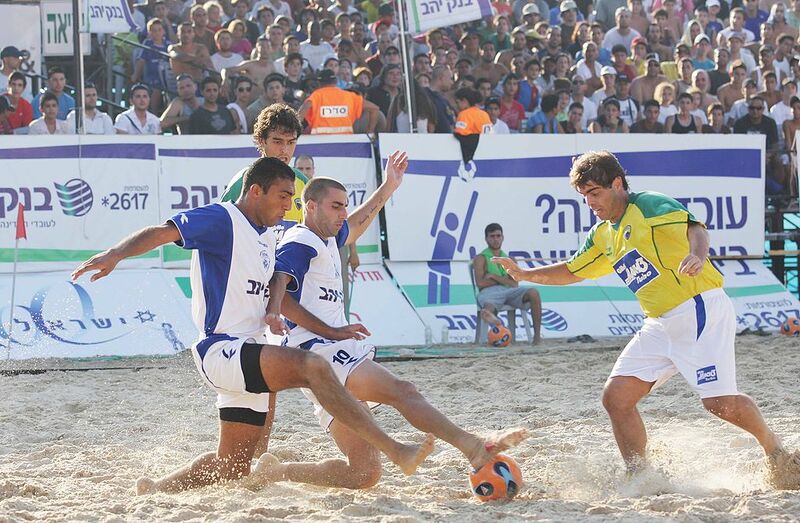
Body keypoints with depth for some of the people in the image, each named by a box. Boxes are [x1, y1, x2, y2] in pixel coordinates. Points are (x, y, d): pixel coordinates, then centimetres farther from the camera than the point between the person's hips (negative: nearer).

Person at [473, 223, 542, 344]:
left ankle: (537, 335, -33)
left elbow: (515, 284, 10)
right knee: (489, 306, -44)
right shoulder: (480, 259, 17)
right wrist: (504, 279, 2)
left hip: (508, 291, 4)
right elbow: (480, 283, -1)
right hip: (489, 292, -4)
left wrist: (494, 277, -1)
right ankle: (489, 315, -88)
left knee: (533, 293, -27)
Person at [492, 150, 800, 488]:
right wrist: (525, 275, 19)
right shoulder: (603, 235, 17)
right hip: (661, 325, 9)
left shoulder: (648, 206, -8)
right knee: (616, 396, -2)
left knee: (719, 402, -19)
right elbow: (572, 271, 32)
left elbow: (693, 227, -26)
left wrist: (697, 255, -48)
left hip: (701, 308, -9)